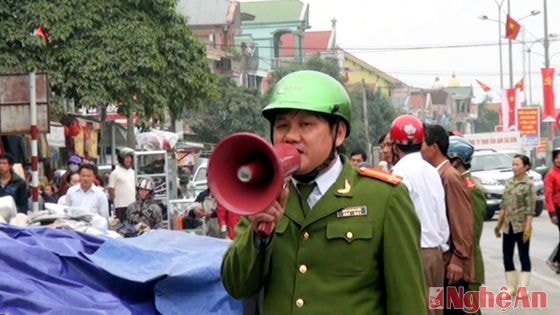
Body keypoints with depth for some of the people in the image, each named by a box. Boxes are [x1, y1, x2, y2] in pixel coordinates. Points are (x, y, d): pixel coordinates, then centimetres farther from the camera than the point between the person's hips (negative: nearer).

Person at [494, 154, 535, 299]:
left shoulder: (528, 184, -8)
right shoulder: (509, 182, 9)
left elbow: (530, 208, -13)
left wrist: (528, 227, -19)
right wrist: (499, 223, 13)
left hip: (521, 225, -6)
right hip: (508, 226, 6)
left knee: (523, 256, 1)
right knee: (507, 256, 6)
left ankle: (522, 288, 5)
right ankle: (512, 287, 14)